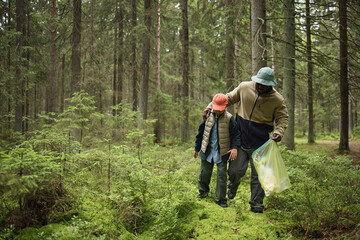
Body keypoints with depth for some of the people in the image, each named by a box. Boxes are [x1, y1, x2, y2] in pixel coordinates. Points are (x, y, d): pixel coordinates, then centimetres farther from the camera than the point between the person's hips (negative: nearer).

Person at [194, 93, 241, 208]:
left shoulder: (229, 119, -11)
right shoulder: (208, 116, -3)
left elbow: (236, 134, -4)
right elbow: (200, 133, 7)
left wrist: (235, 147, -20)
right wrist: (197, 148, 13)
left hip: (222, 152, -2)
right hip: (208, 150, 3)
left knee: (222, 174, -2)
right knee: (205, 172, 14)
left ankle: (221, 198, 11)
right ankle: (203, 190, 41)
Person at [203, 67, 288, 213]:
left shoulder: (277, 100, -6)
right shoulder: (244, 87, -2)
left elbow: (282, 118, 2)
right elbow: (228, 98, 11)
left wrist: (279, 131, -18)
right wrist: (210, 107, 4)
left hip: (259, 143, -1)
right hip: (240, 139, 1)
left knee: (258, 175, 3)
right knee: (235, 170, 4)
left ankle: (256, 204, 20)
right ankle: (233, 185, 40)